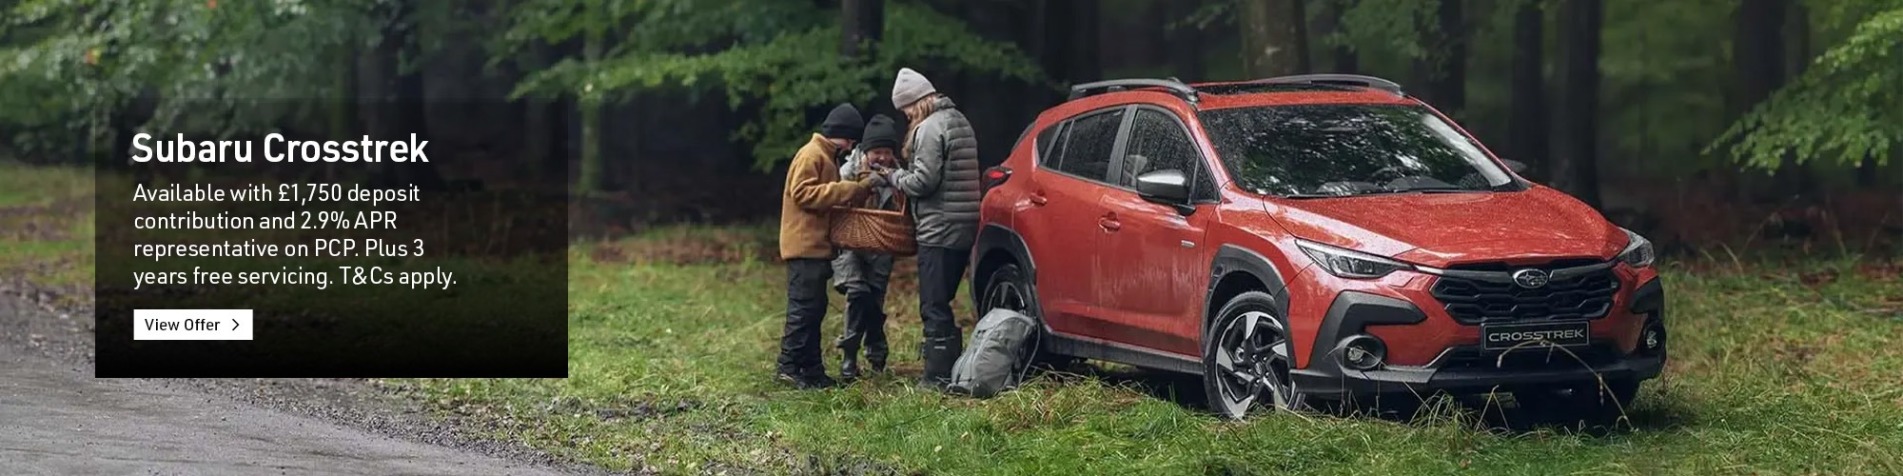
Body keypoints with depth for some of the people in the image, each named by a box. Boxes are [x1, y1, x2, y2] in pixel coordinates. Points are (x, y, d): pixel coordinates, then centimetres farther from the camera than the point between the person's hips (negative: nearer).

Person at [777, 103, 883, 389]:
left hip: (817, 245, 10)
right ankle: (790, 366, -10)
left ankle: (811, 369, 11)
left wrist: (860, 188, 5)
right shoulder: (811, 155, -10)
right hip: (805, 245, -10)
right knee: (804, 308, -11)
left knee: (814, 309, 9)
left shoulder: (827, 157, 20)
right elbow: (802, 193, -21)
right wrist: (850, 189, -21)